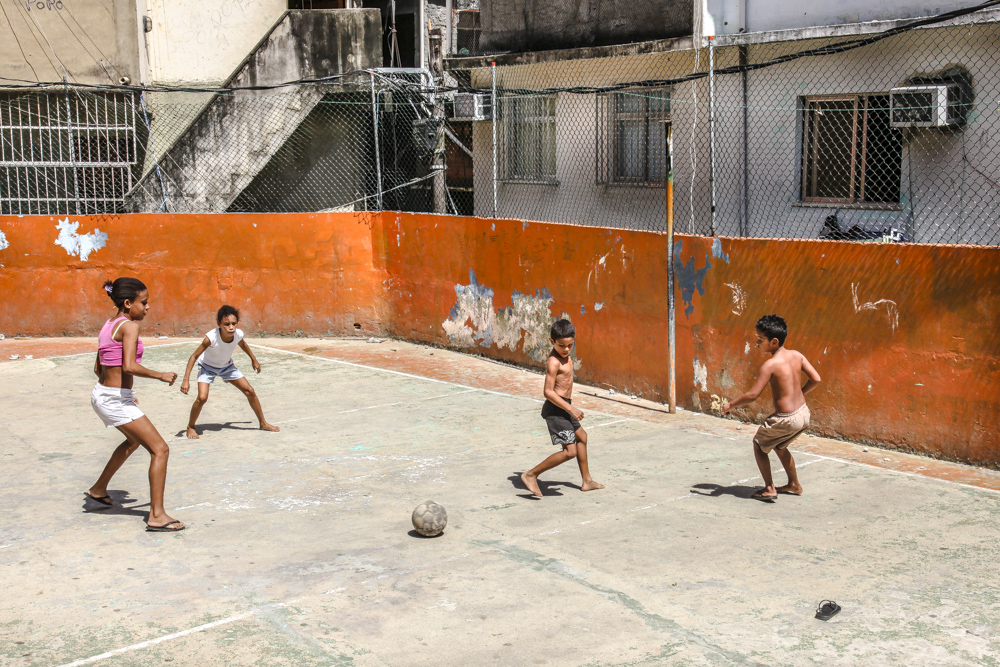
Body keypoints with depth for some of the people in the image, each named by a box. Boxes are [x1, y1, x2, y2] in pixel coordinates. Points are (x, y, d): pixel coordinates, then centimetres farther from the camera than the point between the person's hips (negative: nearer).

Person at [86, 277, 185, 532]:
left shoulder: (110, 324, 11)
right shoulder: (129, 326, -16)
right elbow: (129, 366, -28)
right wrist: (161, 376, -16)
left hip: (102, 394, 10)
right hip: (117, 401, -10)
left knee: (134, 440, 34)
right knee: (160, 450, -8)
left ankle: (98, 490, 47)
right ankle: (156, 516, -8)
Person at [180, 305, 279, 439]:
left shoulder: (238, 334, -26)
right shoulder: (211, 337, -38)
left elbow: (242, 344, 2)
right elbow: (194, 356, -26)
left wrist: (254, 360, 15)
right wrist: (186, 380, -28)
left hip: (227, 366, 4)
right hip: (207, 367, -4)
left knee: (250, 391, 1)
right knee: (202, 398, -22)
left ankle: (263, 423, 19)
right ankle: (190, 427, 4)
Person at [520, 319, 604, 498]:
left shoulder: (565, 356, 7)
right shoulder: (554, 362, -22)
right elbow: (548, 392, -26)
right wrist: (571, 409, -25)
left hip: (564, 407, 11)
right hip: (555, 409, -11)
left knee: (581, 437, 26)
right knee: (570, 451, -13)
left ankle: (587, 481, 41)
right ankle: (531, 475, -3)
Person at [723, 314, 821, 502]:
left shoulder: (770, 365, -19)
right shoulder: (797, 356, 0)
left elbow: (752, 395, -21)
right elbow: (815, 379, 3)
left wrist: (730, 405, -7)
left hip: (786, 419, -7)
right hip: (803, 414, 7)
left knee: (759, 444, 17)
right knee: (779, 446, 31)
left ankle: (769, 489, 15)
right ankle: (794, 485, 40)